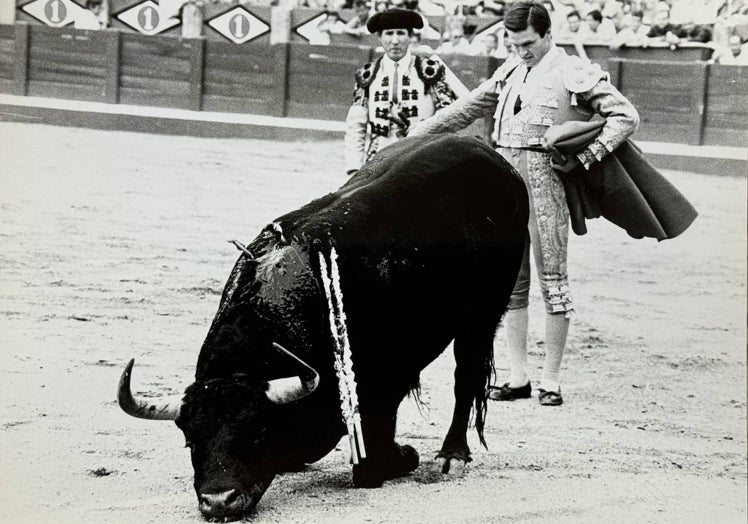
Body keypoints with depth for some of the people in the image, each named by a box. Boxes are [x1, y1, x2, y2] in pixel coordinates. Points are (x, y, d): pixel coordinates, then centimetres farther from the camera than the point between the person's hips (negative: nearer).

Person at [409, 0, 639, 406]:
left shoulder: (575, 73, -2)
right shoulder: (510, 73, 17)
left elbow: (625, 116, -5)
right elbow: (467, 109, 26)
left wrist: (585, 158, -12)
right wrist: (417, 134, 25)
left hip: (544, 179, -6)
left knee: (552, 279, -3)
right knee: (510, 281, 6)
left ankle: (551, 380, 2)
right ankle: (517, 378, 12)